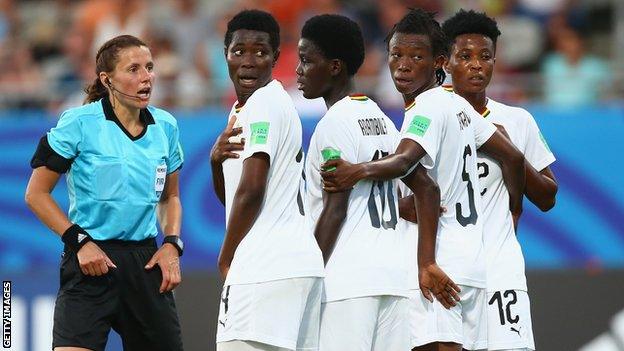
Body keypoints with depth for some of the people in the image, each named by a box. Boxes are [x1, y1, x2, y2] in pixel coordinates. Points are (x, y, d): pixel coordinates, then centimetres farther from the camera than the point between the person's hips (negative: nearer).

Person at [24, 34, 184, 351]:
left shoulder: (165, 126, 7)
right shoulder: (79, 123, -7)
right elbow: (36, 194, -3)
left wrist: (171, 244, 5)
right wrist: (79, 241, -11)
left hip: (146, 263, 5)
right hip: (92, 262, -5)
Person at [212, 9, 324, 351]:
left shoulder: (264, 104, -9)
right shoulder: (241, 109, 21)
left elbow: (251, 190, -15)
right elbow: (228, 193, 23)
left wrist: (226, 259, -4)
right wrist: (217, 159, 2)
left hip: (266, 269, -10)